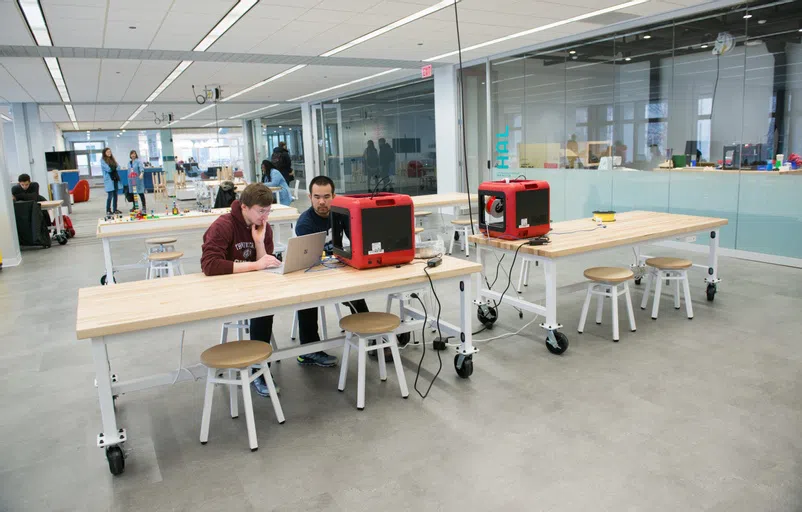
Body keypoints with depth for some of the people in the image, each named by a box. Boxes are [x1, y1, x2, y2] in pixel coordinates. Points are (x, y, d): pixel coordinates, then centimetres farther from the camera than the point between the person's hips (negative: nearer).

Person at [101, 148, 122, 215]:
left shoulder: (112, 159, 15)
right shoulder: (103, 160, -5)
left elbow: (117, 167, 11)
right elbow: (108, 169, -13)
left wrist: (112, 168, -6)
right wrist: (114, 168, 1)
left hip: (115, 179, 6)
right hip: (109, 180, -6)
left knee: (115, 195, 8)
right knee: (110, 195, -7)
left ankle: (115, 209, 15)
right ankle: (108, 210, 1)